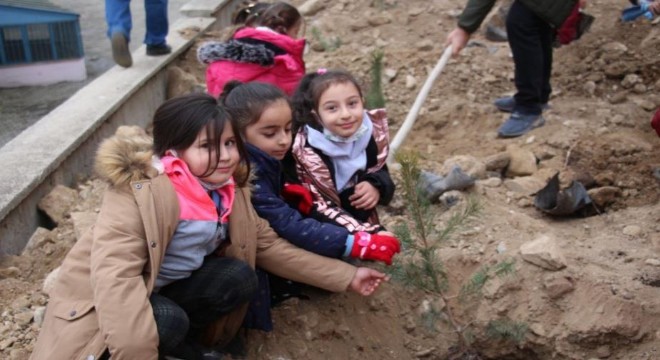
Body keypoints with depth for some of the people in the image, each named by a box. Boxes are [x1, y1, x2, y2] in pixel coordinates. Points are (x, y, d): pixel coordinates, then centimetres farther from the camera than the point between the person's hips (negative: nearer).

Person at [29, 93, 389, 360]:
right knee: (168, 321, -35)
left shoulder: (229, 192, -4)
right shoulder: (138, 191, -28)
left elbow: (271, 248, 2)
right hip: (103, 306, -6)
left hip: (168, 292, 7)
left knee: (238, 277, -16)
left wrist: (346, 276, -1)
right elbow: (114, 279, -36)